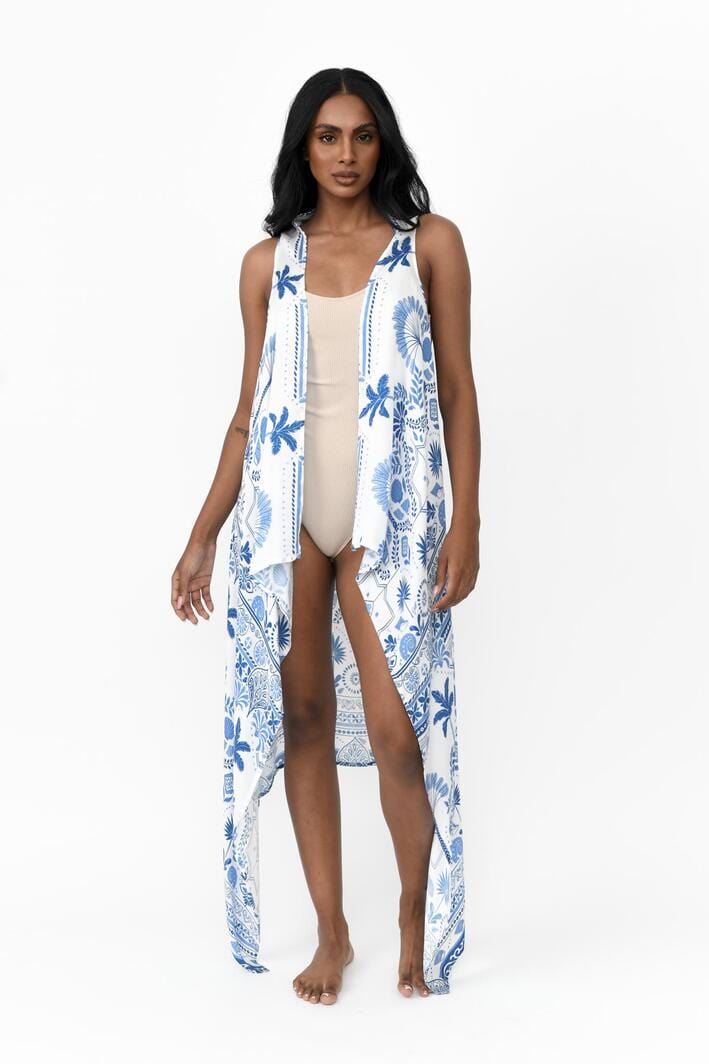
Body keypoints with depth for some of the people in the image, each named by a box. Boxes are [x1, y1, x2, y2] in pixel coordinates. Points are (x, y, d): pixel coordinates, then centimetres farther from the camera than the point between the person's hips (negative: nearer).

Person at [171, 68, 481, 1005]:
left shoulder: (430, 243, 5)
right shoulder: (268, 262, 10)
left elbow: (458, 391, 4)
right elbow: (250, 410, 11)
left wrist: (466, 521, -5)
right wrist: (203, 536, 7)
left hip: (390, 511, -2)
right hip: (284, 508, 3)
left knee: (398, 730, -7)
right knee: (302, 718, 5)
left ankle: (417, 912, 19)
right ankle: (332, 933, 20)